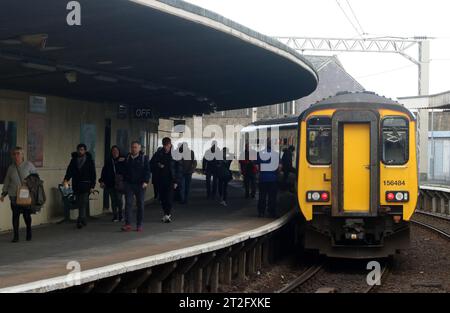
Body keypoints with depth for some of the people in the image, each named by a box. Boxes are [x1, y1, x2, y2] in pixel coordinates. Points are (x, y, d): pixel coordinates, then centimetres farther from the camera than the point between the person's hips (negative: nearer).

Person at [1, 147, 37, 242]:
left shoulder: (29, 165, 0)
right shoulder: (11, 168, 9)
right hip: (14, 196, 2)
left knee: (27, 215, 3)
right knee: (15, 215, -2)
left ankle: (29, 234, 23)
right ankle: (15, 236, 5)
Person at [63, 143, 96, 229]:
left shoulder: (89, 160, 2)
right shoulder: (74, 160, 10)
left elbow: (93, 174, 3)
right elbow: (70, 171, 5)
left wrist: (92, 186, -4)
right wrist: (66, 179, -15)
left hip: (86, 185, -3)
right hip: (76, 186, 3)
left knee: (83, 203, -12)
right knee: (79, 204, 6)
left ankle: (80, 221, -17)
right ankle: (83, 221, 16)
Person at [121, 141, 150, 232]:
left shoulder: (144, 158, 1)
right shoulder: (127, 158, 11)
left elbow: (147, 171, -2)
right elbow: (124, 170, 19)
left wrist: (146, 182, -13)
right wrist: (124, 181, 12)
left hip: (140, 185, -2)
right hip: (129, 184, 2)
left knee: (140, 204, 3)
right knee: (128, 203, -8)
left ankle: (139, 225, 9)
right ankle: (128, 224, -12)